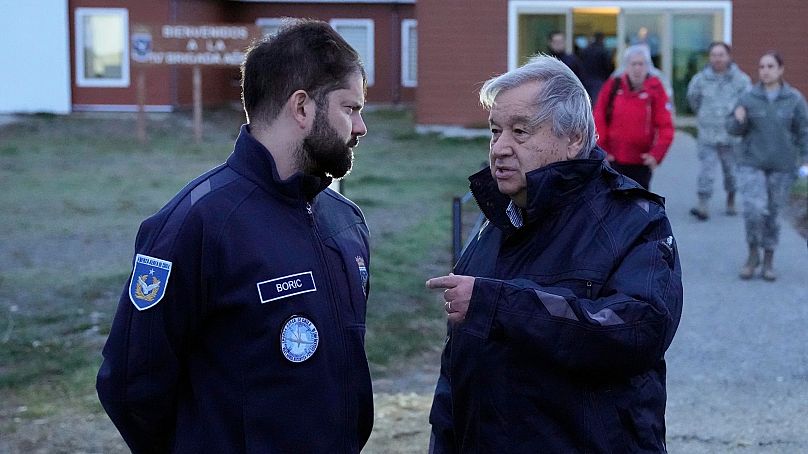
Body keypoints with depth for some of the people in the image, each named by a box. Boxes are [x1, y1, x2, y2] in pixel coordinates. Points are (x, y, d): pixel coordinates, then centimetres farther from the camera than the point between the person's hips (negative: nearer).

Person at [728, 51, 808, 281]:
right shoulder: (749, 98, -1)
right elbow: (734, 129, 4)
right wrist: (738, 119, -18)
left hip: (782, 167, 0)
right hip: (752, 164, 0)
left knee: (772, 214, 7)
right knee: (754, 209, -16)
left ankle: (768, 261, 23)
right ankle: (753, 254, 7)